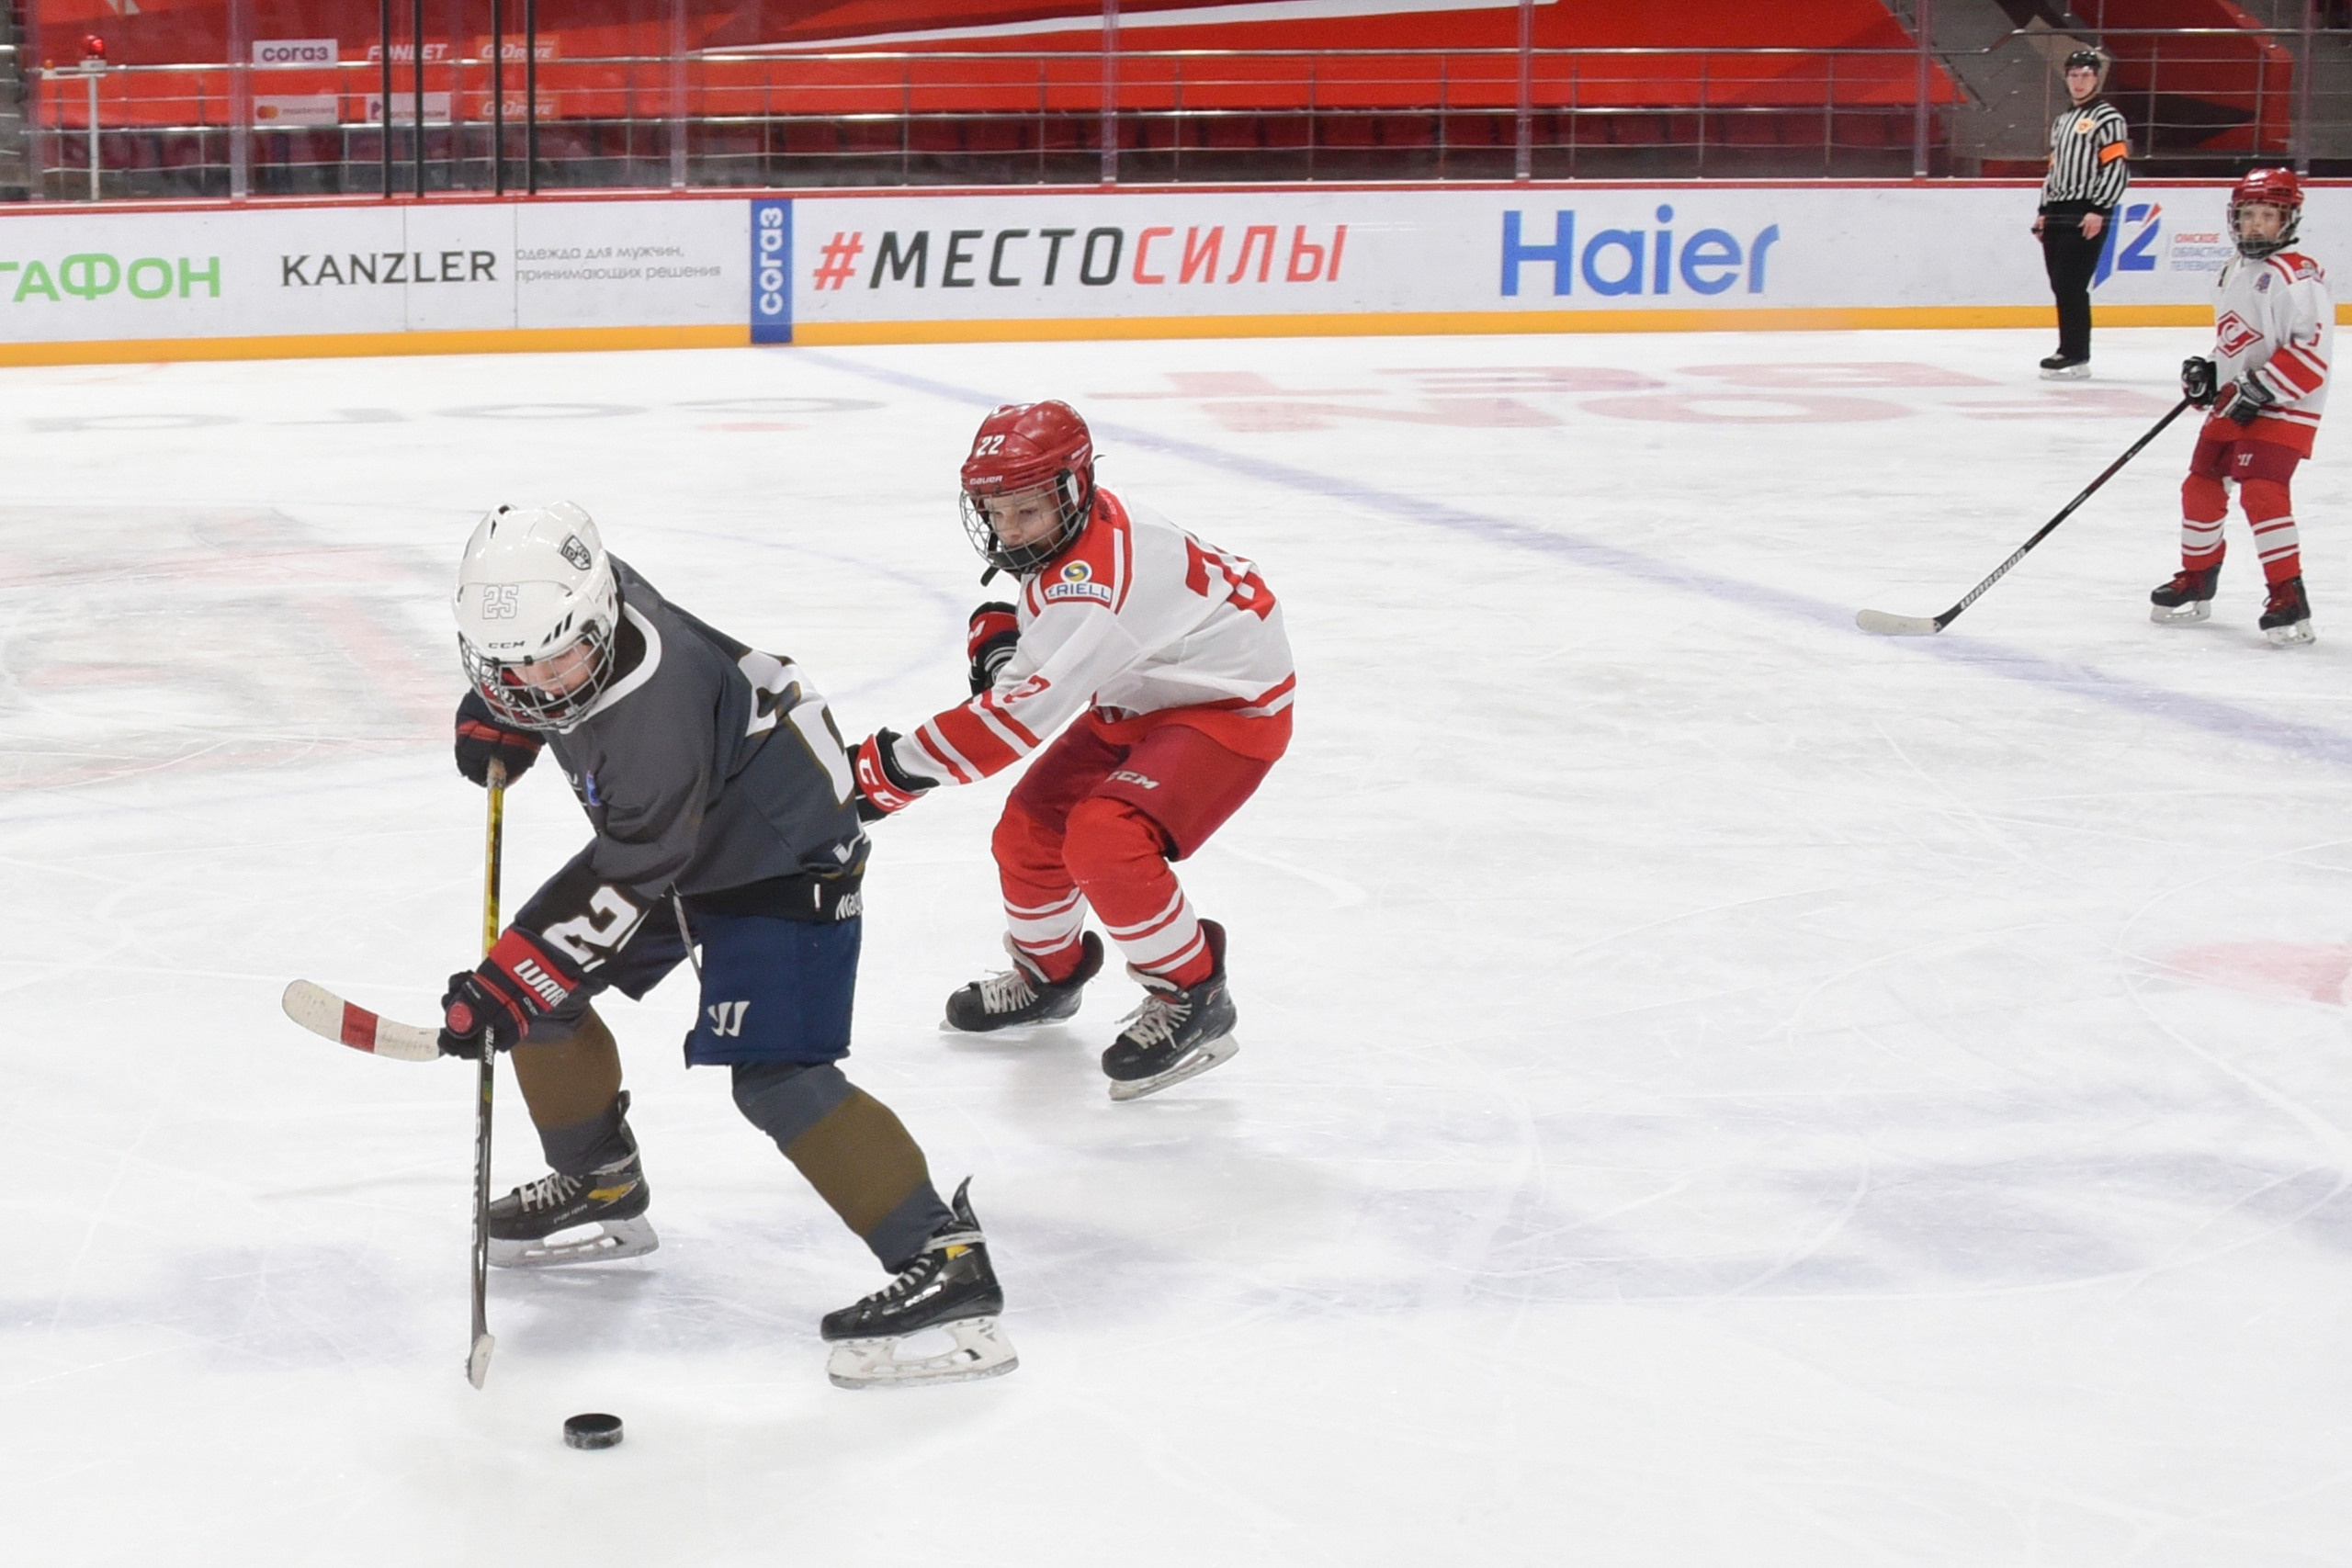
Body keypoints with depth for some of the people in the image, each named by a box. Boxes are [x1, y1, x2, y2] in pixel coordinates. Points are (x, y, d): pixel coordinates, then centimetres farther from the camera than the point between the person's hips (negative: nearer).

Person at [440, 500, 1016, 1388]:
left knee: (775, 1078, -22)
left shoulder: (654, 714, -39)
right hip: (664, 835, 10)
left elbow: (627, 881, -32)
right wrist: (495, 719, 2)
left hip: (783, 855, -10)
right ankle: (601, 1190, 29)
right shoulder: (557, 599, -15)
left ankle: (945, 1260, -20)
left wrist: (507, 987, -30)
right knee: (538, 991, 9)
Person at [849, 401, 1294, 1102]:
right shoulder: (1072, 526, -6)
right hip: (1140, 702, 10)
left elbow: (1021, 714, -38)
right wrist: (998, 631, -5)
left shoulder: (1100, 578, -35)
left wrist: (891, 768, -36)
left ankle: (1193, 999, -10)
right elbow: (1042, 610, 18)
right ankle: (1048, 972, 35)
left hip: (1230, 707, -10)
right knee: (1030, 829, 8)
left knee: (1104, 840, -28)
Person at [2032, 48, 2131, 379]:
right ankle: (2069, 349, 14)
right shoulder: (2061, 122, 22)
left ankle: (2077, 356, -12)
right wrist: (2044, 210, 18)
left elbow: (2118, 167, -13)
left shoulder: (2107, 118, -5)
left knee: (2071, 286, -13)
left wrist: (2099, 210, -19)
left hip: (2087, 217, -8)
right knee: (2060, 285, 7)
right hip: (2058, 214, 8)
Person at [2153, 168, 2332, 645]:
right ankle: (2195, 583, 31)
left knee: (2262, 493, -21)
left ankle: (2290, 599, -17)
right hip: (2232, 405, 9)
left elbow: (2313, 350, -23)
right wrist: (2208, 373, 7)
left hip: (2283, 410, -9)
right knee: (2201, 486, 12)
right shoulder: (2232, 271, 12)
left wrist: (2261, 390, -24)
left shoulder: (2298, 276, -17)